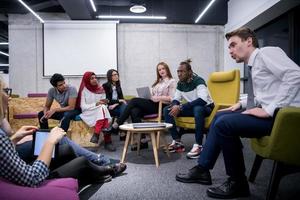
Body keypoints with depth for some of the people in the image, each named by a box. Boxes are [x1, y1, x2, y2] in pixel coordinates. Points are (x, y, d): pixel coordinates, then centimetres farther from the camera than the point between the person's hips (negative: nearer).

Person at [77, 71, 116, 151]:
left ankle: (96, 135, -26)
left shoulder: (101, 89, 9)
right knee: (102, 109, -32)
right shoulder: (84, 90, -2)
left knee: (103, 108, -31)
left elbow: (104, 105, 9)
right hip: (88, 113, -3)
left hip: (101, 110, 4)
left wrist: (104, 103, -14)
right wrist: (96, 104, -18)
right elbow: (83, 106, -8)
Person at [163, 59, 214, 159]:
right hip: (191, 108, 7)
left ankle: (198, 145, -31)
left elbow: (203, 100, -35)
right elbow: (176, 99, 7)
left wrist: (181, 107, -36)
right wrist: (175, 106, -20)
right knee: (167, 110, -9)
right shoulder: (180, 83, 1)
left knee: (198, 109, -42)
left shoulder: (198, 80, -20)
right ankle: (177, 142, -10)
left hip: (205, 107, -7)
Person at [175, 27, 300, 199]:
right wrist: (241, 104, 10)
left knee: (224, 124, -19)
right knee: (220, 116, 8)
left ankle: (238, 183, -3)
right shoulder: (254, 65, 19)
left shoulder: (266, 52, -7)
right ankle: (202, 169, 10)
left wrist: (269, 109, -24)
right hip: (269, 110, 9)